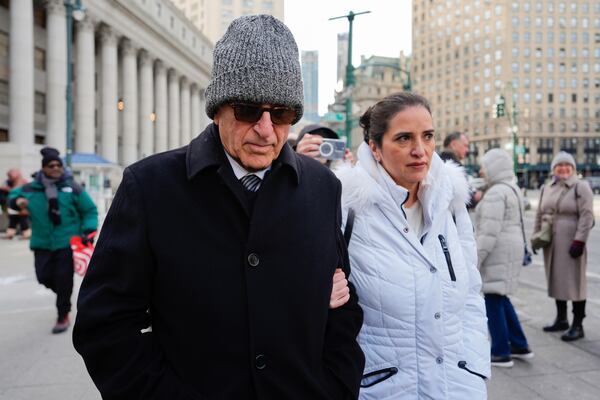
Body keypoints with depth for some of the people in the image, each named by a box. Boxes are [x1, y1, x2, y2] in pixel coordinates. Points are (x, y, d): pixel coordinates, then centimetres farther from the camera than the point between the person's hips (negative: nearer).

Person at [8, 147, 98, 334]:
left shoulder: (72, 188, -3)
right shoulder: (32, 188, 3)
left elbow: (90, 210, 4)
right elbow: (13, 195, 23)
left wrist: (88, 231, -8)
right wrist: (17, 201, -2)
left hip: (67, 243, -3)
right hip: (42, 243, 3)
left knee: (63, 279, -2)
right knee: (44, 277, 4)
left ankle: (63, 317, 14)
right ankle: (63, 294, 38)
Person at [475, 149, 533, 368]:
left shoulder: (495, 193, -18)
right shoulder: (512, 189, 13)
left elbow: (489, 232, -23)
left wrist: (475, 261, -19)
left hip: (497, 252, -10)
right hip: (510, 250, 10)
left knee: (493, 301, 0)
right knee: (501, 298, 18)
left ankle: (501, 354, 9)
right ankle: (520, 346, 24)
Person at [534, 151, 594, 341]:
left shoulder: (581, 187, -6)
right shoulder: (546, 188, 12)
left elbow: (586, 216, -12)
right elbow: (540, 214, 18)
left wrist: (579, 241, -18)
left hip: (571, 243, -6)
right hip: (551, 242, 6)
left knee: (574, 281, -3)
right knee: (556, 279, 14)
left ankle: (577, 325, 5)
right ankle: (561, 319, 29)